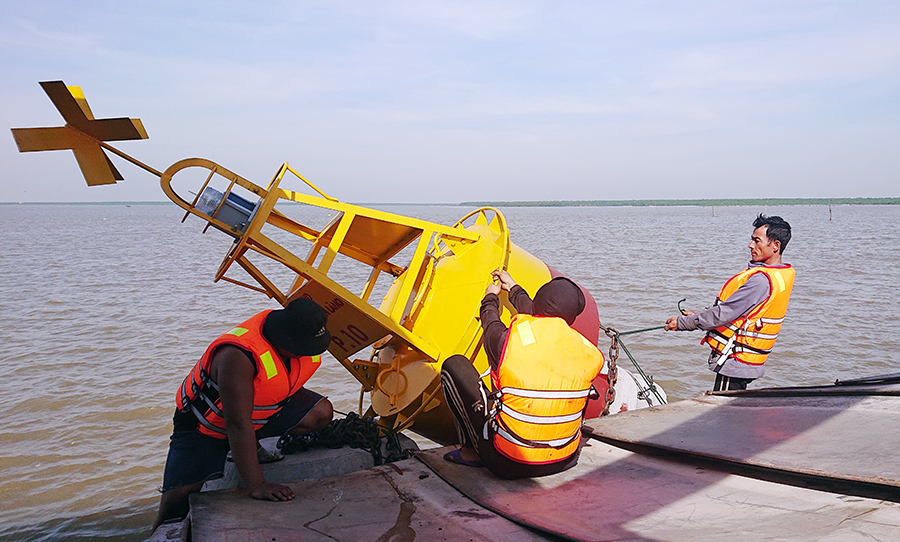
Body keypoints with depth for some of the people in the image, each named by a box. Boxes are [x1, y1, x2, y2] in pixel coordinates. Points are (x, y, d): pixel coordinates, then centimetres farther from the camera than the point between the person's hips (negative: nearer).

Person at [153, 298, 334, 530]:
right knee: (178, 496, -21)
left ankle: (252, 445, 2)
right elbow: (238, 424, -39)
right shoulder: (237, 356, -38)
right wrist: (256, 485, -41)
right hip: (205, 423, -6)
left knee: (320, 413, -16)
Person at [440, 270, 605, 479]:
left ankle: (470, 450, 13)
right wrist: (514, 289, 30)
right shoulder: (588, 353, -7)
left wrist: (490, 297, 31)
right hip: (565, 460, 4)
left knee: (454, 365, 5)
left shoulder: (508, 342, -20)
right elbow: (541, 324, 14)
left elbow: (491, 324, 8)